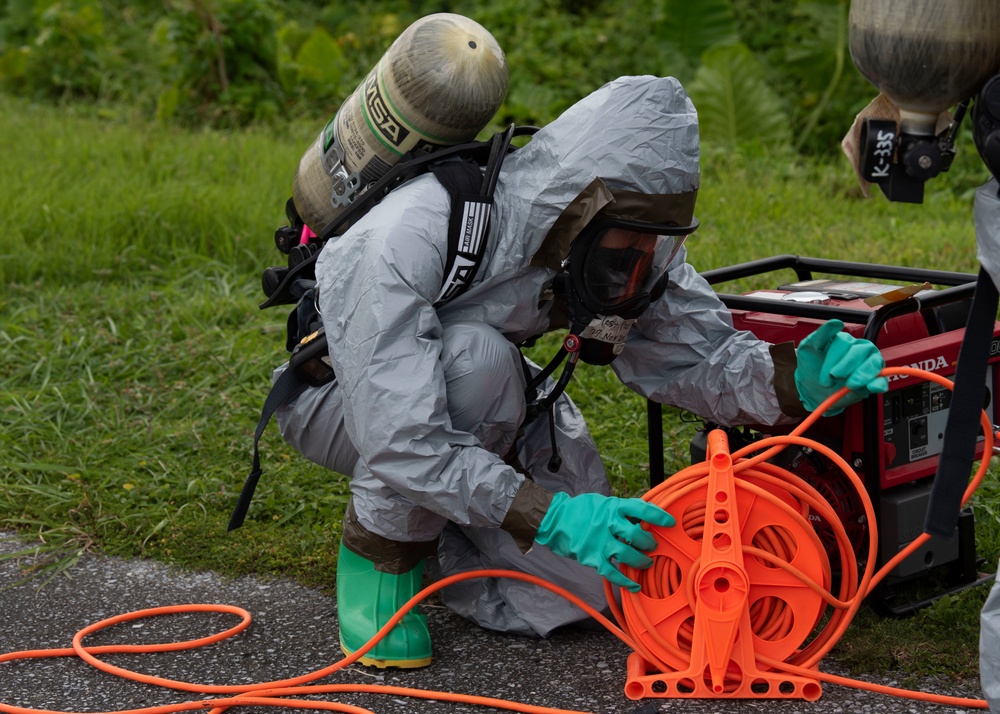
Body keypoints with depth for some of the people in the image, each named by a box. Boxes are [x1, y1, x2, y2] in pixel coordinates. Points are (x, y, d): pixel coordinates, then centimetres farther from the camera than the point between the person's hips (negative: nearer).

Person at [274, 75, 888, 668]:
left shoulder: (599, 236, -20)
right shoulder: (411, 236, -39)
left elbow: (692, 352, -13)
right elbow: (402, 440, -42)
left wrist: (796, 380, -34)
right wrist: (550, 516, -49)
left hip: (481, 408, 6)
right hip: (339, 393, -5)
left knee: (593, 579, -13)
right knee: (477, 356, -38)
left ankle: (430, 532, 15)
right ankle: (380, 549, -15)